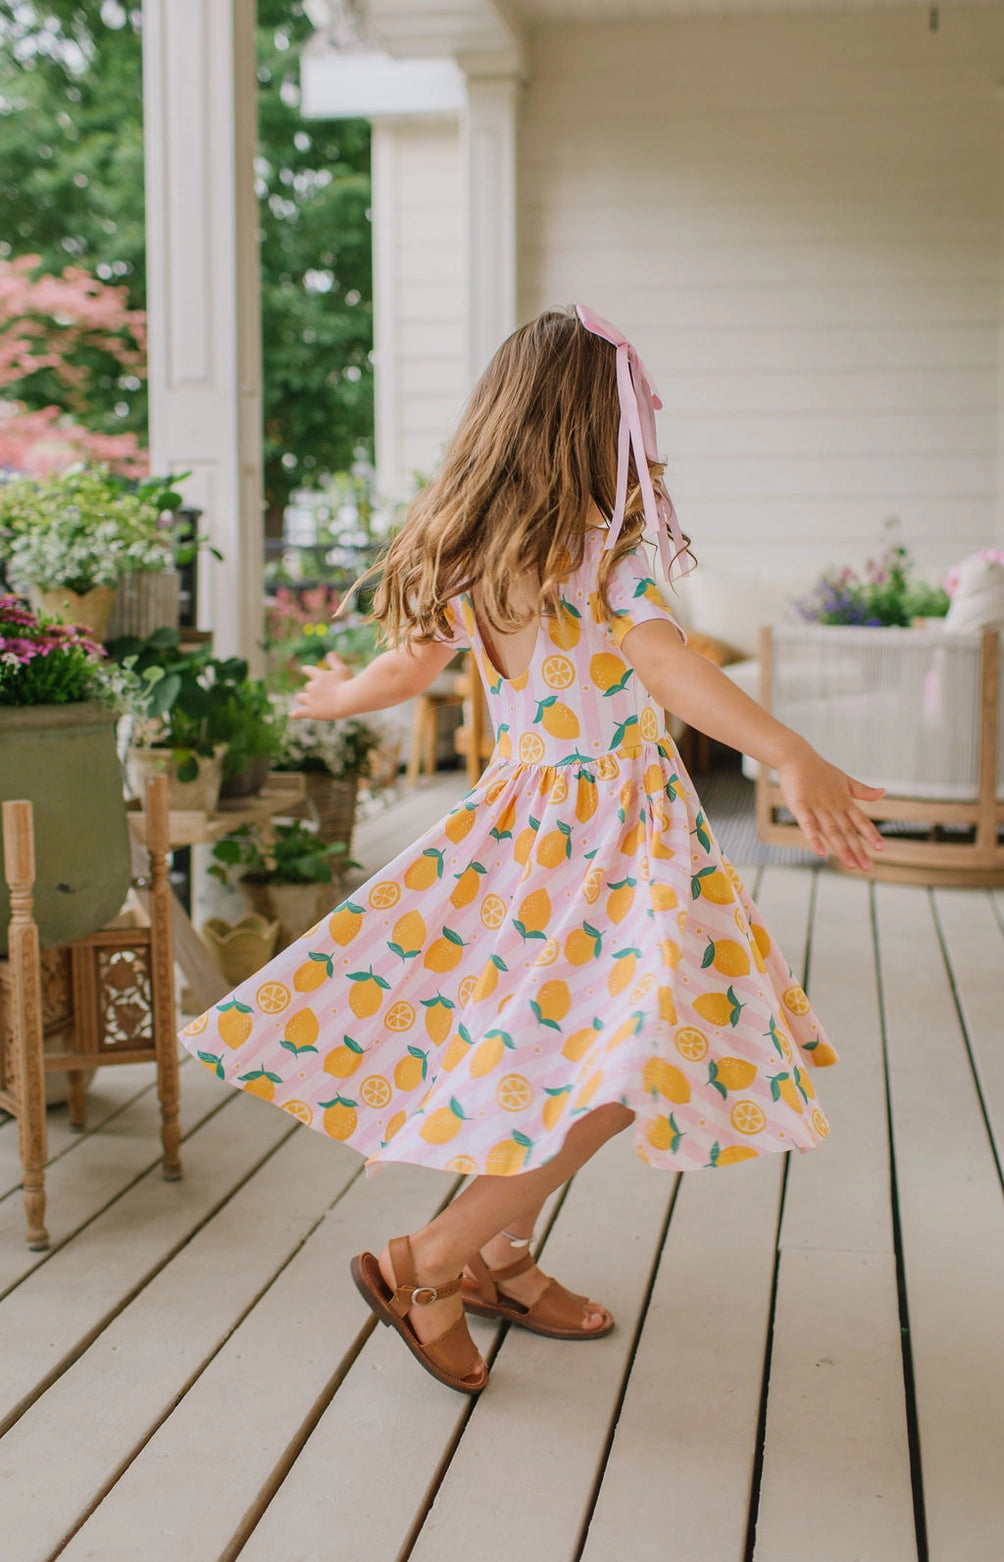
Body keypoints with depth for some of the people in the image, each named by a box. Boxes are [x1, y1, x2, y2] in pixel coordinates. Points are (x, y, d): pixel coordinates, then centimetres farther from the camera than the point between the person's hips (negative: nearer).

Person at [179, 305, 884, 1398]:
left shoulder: (460, 550, 4)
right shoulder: (606, 542, -15)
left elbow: (407, 666, 15)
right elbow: (665, 664, -29)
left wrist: (335, 697, 37)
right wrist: (792, 760, -38)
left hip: (521, 823, 8)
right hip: (613, 834, -8)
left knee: (533, 1052, 19)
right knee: (621, 1067, -6)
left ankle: (498, 1259, 30)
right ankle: (426, 1266, -2)